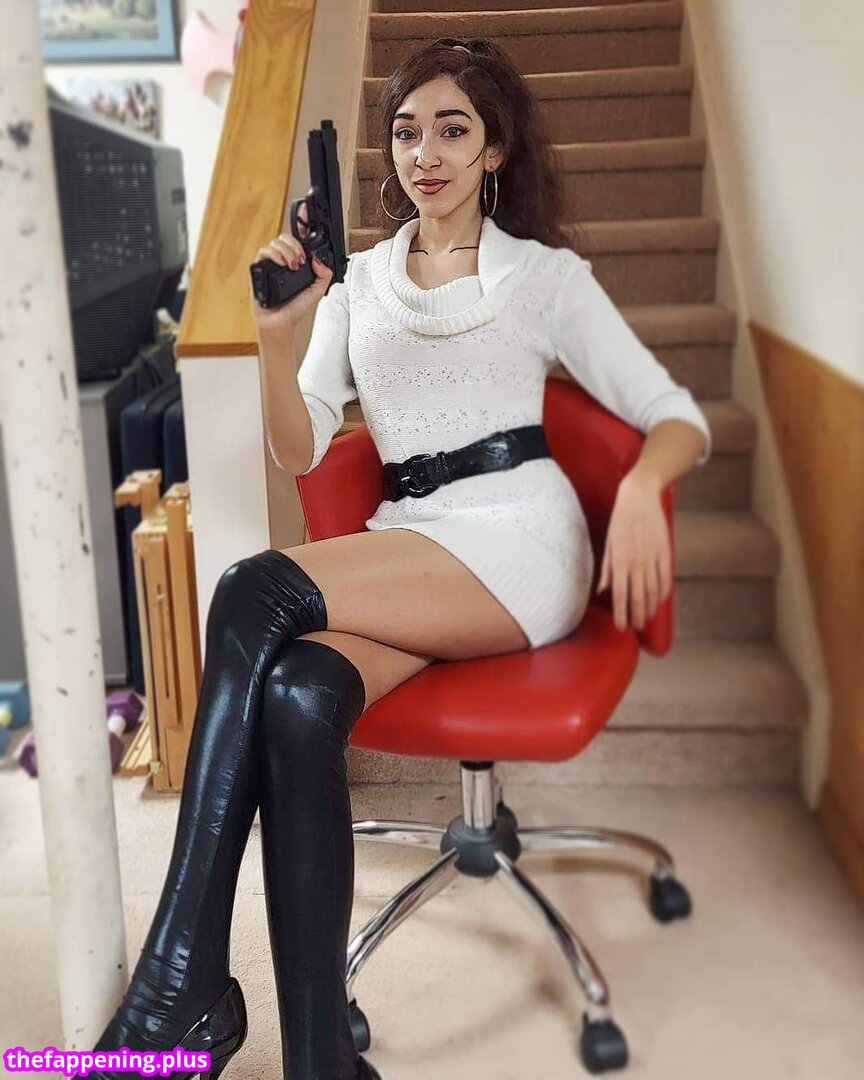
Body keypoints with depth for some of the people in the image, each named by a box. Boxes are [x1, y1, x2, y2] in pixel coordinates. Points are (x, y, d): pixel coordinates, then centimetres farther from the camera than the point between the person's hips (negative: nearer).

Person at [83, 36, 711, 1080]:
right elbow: (299, 453, 12)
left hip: (516, 543, -3)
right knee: (296, 698, -32)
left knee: (254, 592, -28)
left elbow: (678, 419, 6)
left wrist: (639, 489, -16)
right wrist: (276, 338, -6)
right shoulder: (359, 279, 20)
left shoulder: (547, 274, 11)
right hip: (400, 550, 4)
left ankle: (179, 988, -23)